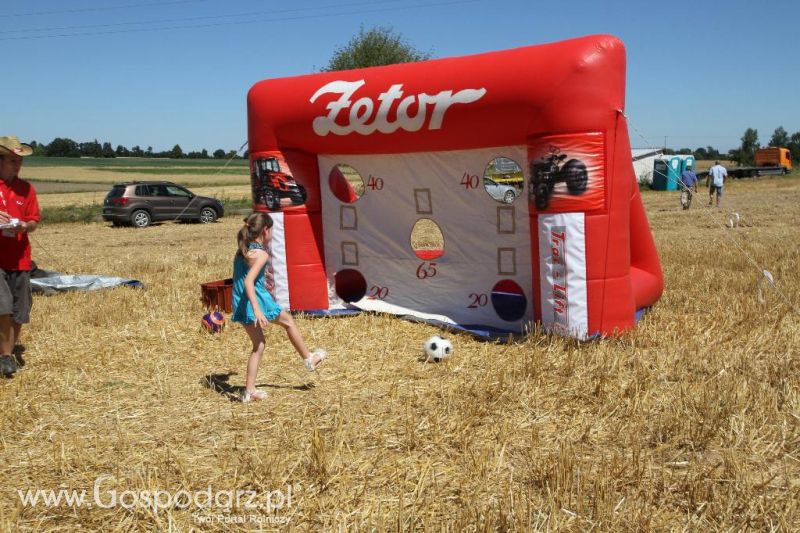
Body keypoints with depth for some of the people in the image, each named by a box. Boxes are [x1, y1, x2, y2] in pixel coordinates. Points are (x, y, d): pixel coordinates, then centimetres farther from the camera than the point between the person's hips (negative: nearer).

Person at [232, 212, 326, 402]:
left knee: (258, 345, 17)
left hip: (239, 303, 8)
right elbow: (248, 281, -27)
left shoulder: (242, 250, 9)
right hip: (256, 299, -8)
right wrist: (257, 309, -33)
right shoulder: (261, 254, -16)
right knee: (288, 321, 19)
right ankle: (308, 358, 34)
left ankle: (249, 390, 14)